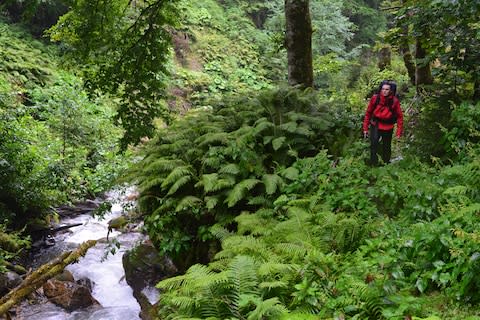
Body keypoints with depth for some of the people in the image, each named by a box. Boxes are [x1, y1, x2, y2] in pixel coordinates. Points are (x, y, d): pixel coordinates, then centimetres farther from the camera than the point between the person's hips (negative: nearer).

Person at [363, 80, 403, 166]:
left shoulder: (395, 101, -12)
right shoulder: (375, 98, -10)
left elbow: (399, 116, -5)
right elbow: (368, 113, -1)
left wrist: (399, 131, -7)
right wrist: (365, 128, 0)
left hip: (388, 128, 0)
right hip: (375, 125, 0)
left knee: (387, 147, 14)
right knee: (374, 143, -20)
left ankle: (386, 164, 36)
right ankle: (374, 164, -10)